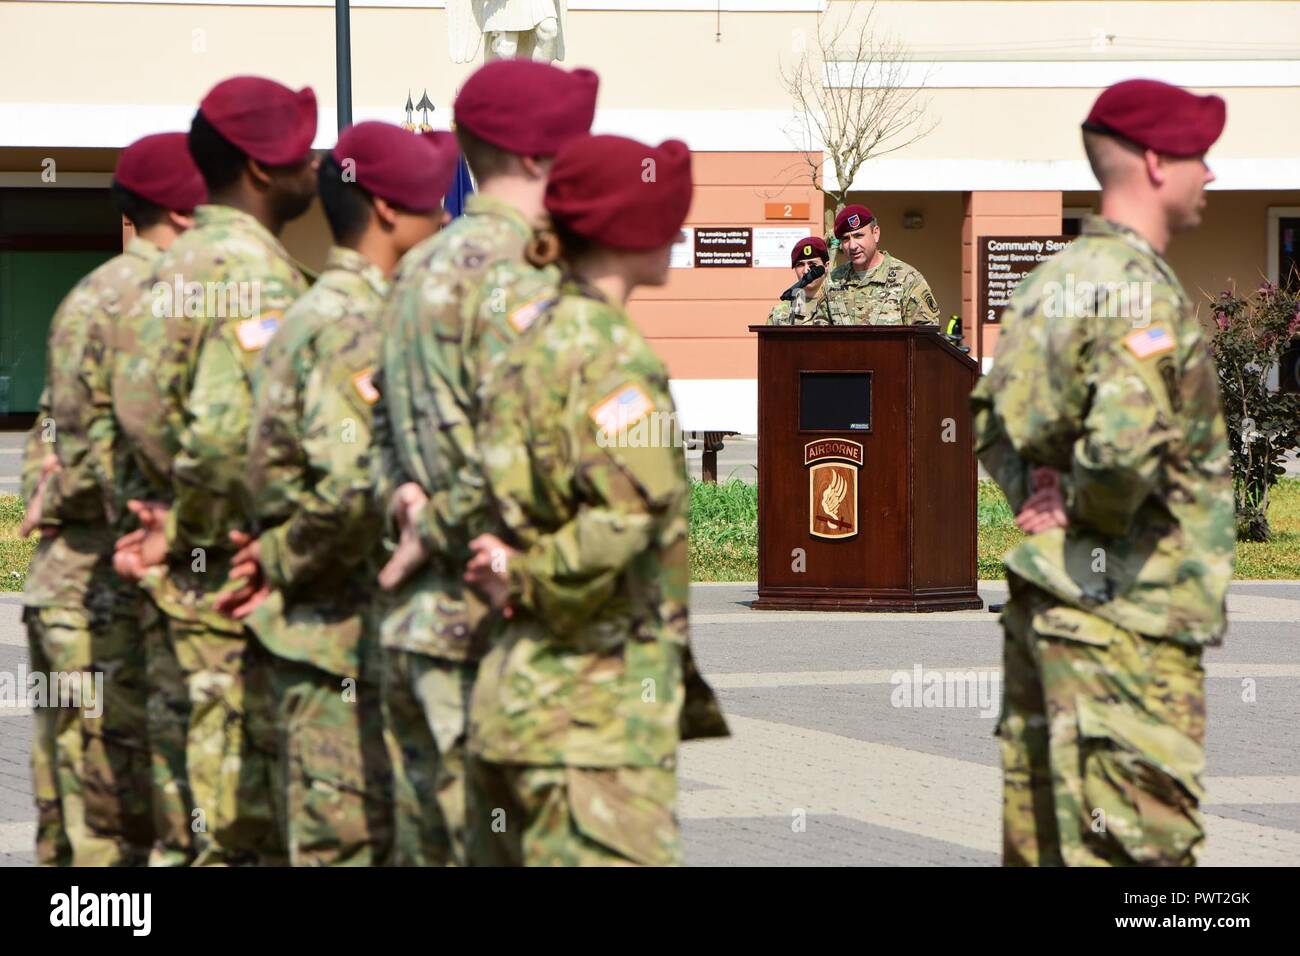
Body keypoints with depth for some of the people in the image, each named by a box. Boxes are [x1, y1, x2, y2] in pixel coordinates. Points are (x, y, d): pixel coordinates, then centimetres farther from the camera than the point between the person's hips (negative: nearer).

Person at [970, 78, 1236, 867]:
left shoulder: (1047, 285, 12)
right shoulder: (1142, 294, -17)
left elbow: (995, 425, 20)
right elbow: (1125, 442, -30)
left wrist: (1038, 496, 8)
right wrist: (1098, 514, -12)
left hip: (1041, 596, 9)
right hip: (1129, 615, -9)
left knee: (1039, 838, 12)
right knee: (1139, 840, -8)